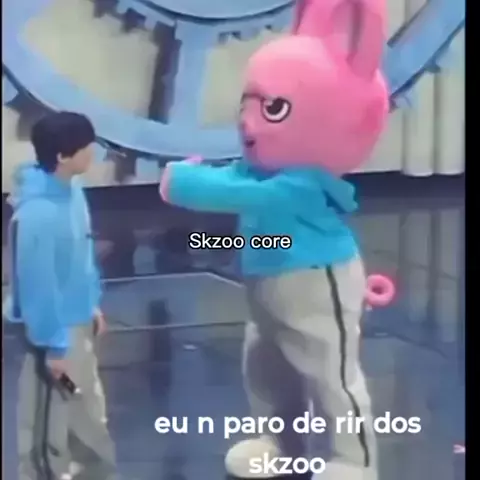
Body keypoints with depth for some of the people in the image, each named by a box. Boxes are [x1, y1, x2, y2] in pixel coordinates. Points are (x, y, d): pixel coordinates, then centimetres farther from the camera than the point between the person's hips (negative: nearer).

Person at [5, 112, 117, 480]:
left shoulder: (72, 190, -3)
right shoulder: (37, 213, -30)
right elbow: (36, 284, -24)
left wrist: (93, 304, 18)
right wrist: (52, 346, -17)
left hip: (78, 321, 9)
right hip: (55, 329, -9)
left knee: (88, 407, 26)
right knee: (49, 421, 10)